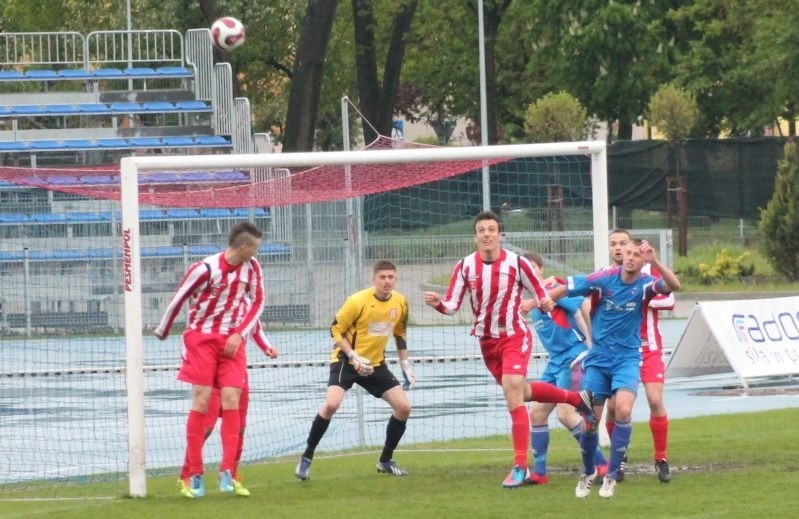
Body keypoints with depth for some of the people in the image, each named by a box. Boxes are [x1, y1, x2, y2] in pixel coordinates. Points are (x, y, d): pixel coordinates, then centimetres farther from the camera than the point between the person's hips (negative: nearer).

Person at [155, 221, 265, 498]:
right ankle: (195, 474, -1)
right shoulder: (205, 269, -18)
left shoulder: (252, 268, -2)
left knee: (231, 400, -8)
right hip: (202, 338, -4)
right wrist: (162, 331, 7)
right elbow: (178, 299, -6)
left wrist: (240, 334, -6)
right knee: (201, 400, -8)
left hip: (232, 340, 4)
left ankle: (227, 472, -6)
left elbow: (257, 303, 7)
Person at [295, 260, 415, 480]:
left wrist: (405, 365, 13)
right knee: (331, 403, -27)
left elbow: (399, 335, 16)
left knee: (404, 407, -2)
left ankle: (386, 461, 16)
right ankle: (306, 458, -14)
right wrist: (353, 357, -21)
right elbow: (336, 330, -12)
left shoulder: (400, 303, -1)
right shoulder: (358, 301, -18)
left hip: (376, 363, 6)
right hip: (347, 360, -6)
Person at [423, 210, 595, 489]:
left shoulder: (517, 263, -14)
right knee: (520, 391, 17)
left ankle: (520, 467, -18)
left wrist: (545, 304, -26)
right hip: (487, 341, 5)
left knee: (513, 393, -20)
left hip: (515, 336, -5)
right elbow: (452, 305, -5)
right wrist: (438, 303, -27)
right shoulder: (465, 266, -6)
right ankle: (576, 398, 43)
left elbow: (540, 292, -3)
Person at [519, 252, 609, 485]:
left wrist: (590, 339, -19)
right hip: (555, 361, 9)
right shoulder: (534, 299, 11)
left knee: (566, 413, -15)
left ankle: (601, 465, -7)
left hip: (573, 357, -9)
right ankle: (538, 473, 12)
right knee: (537, 413, 6)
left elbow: (585, 305, -20)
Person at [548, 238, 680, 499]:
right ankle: (588, 473, 30)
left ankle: (610, 476, -10)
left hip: (627, 358, -1)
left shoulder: (645, 284, -10)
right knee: (590, 420, 2)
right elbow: (564, 290, -2)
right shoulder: (604, 279, -9)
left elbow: (674, 285, -30)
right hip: (598, 358, 1)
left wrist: (655, 261, -43)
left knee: (623, 410, -24)